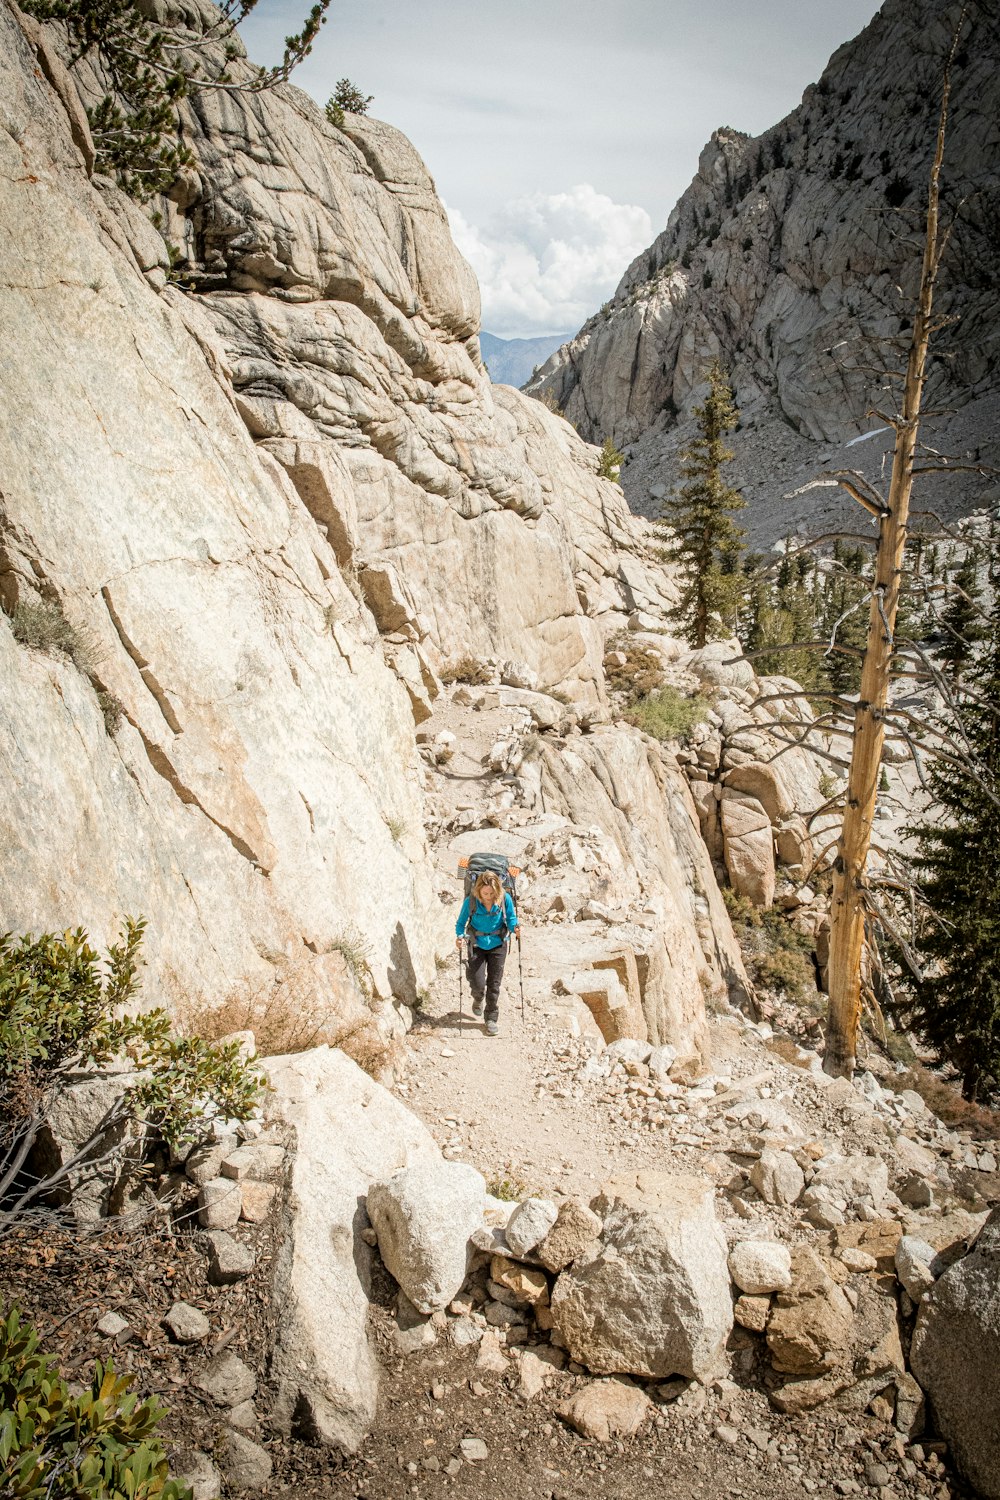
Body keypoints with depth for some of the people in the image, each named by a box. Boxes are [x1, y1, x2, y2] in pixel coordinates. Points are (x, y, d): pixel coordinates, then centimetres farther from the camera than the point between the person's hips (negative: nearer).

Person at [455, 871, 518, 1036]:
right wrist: (460, 936, -25)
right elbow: (461, 922, -6)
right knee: (477, 983, -4)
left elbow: (511, 919, -5)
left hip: (498, 944, 1)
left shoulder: (505, 899, -18)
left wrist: (515, 927, -27)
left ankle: (492, 1018, 23)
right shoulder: (470, 901, -20)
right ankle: (478, 999, 34)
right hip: (477, 945, -1)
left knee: (494, 983, 5)